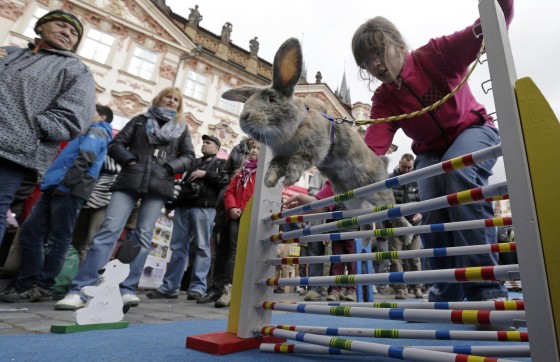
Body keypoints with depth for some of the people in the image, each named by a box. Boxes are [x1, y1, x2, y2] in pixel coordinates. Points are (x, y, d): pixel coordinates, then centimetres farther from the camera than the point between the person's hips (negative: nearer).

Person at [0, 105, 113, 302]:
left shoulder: (98, 131, 3)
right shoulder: (87, 133, 32)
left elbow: (85, 158, -14)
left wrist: (65, 182, -21)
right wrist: (53, 182, 18)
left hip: (69, 191, -9)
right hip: (56, 189, 9)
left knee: (58, 240, -4)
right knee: (29, 232, 4)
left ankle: (43, 287, 2)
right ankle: (26, 284, 8)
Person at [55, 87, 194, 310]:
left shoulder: (182, 128, 17)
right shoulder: (140, 120, 16)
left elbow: (188, 157, 11)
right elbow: (115, 145, 11)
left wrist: (171, 166, -6)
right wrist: (129, 159, -7)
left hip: (158, 185, 1)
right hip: (130, 181, 0)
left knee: (142, 237, -1)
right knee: (109, 230, -9)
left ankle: (128, 289, 5)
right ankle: (80, 290, -6)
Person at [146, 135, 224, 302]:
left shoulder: (221, 164, 13)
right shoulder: (194, 162, 29)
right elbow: (182, 182, 27)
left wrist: (205, 174, -9)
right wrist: (172, 202, 14)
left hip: (204, 208, -5)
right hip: (182, 207, 6)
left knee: (201, 247, -6)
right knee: (178, 247, 3)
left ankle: (197, 287, -4)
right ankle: (170, 286, 8)